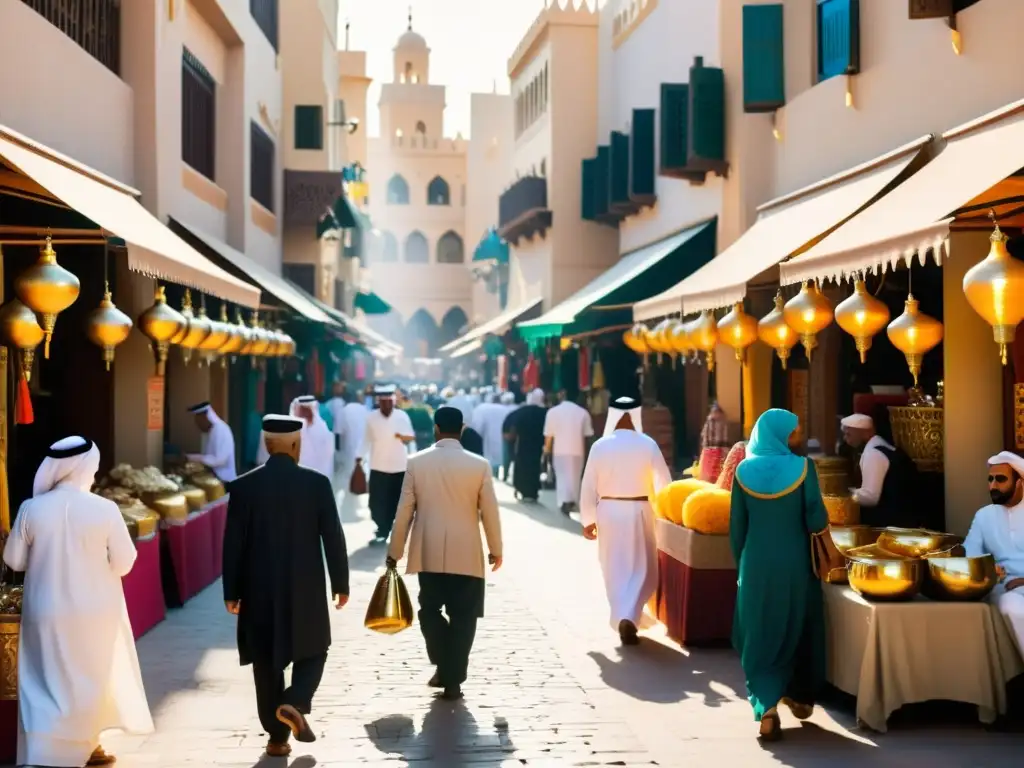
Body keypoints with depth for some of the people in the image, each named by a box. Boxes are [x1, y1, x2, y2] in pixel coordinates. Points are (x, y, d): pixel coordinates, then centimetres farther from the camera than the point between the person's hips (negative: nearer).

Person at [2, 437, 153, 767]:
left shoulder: (31, 509, -10)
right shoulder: (105, 509, -15)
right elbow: (124, 563, -9)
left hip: (47, 612, 1)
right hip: (96, 613, -1)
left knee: (48, 681, 12)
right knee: (91, 679, 18)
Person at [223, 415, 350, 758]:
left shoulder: (244, 486, -5)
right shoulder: (317, 483, -7)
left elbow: (233, 544, -3)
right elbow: (333, 537, -5)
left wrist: (232, 592, 5)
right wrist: (340, 583, 5)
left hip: (260, 590, 1)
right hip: (306, 589, -1)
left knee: (267, 662, 11)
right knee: (312, 652, 17)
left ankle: (277, 736, 14)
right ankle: (293, 704, -7)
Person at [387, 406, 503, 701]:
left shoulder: (417, 462, -3)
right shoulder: (479, 464, -6)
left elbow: (404, 511, 0)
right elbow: (489, 511, -2)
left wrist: (395, 551, 9)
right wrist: (496, 549, 11)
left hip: (428, 553, 1)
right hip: (466, 555, -1)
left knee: (430, 610, 20)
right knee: (462, 617, 7)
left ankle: (443, 666, 15)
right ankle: (453, 680, 7)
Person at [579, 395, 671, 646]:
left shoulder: (600, 446, -4)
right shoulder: (648, 445, -8)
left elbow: (589, 486, -1)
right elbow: (664, 482, -5)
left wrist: (588, 519, 8)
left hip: (608, 511, 2)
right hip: (639, 511, -1)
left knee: (615, 569, 15)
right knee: (641, 568, 8)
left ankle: (622, 618, 20)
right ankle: (628, 616, -10)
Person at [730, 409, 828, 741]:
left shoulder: (744, 470, -3)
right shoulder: (802, 468, -10)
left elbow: (736, 527, 1)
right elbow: (817, 522, -14)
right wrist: (825, 521, 9)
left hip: (756, 564, 1)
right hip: (794, 564, -1)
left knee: (759, 637, 10)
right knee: (798, 630, 21)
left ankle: (767, 706, -6)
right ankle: (800, 696, 35)